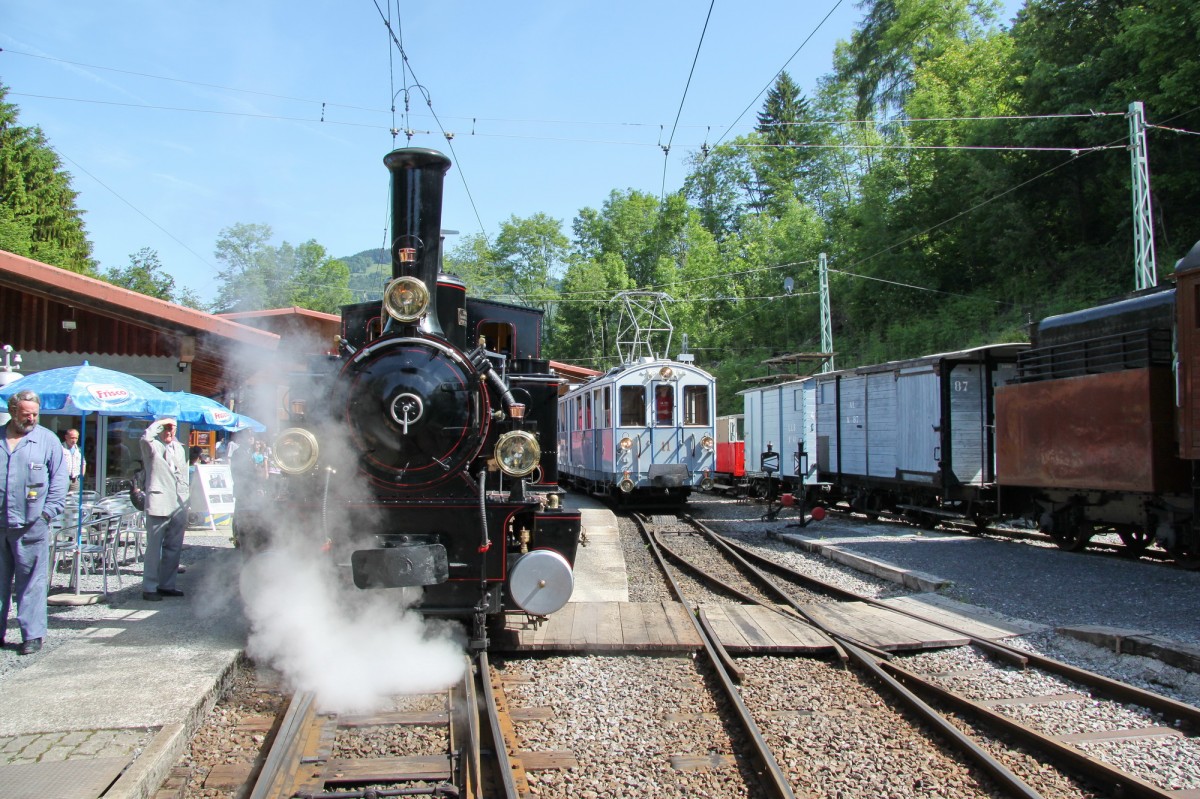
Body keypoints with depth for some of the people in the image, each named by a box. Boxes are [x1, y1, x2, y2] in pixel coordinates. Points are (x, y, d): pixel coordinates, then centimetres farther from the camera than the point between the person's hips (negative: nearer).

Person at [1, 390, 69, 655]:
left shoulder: (48, 440, 4)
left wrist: (48, 512, -5)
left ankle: (32, 634, 5)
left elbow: (59, 481, 3)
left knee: (31, 582, -1)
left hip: (31, 526, -3)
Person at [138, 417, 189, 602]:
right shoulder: (153, 446, 0)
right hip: (159, 505, -7)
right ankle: (149, 588, 1)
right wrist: (159, 423, -14)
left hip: (178, 506, 7)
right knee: (154, 548, -4)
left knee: (174, 549, 11)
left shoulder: (179, 448, 20)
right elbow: (145, 438, -27)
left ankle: (166, 585, 20)